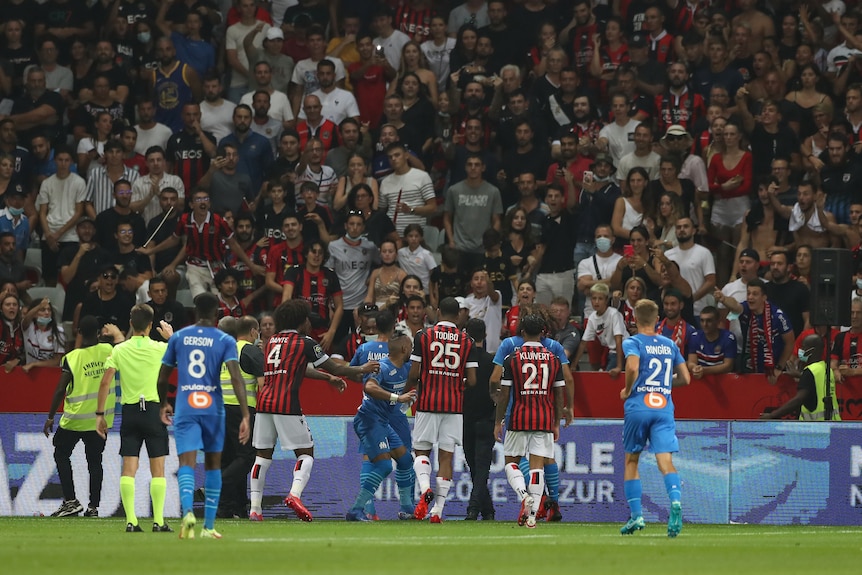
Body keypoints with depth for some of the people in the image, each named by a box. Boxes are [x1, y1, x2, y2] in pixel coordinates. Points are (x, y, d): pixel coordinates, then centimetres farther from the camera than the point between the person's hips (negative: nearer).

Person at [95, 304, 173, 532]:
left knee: (128, 468, 2)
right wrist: (171, 337, 26)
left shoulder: (119, 350, 1)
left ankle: (131, 521, -4)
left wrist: (100, 414, 4)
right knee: (158, 469, 2)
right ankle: (158, 521, -1)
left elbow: (105, 382, -2)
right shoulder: (160, 349, -3)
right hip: (154, 410, -1)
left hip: (129, 411, 1)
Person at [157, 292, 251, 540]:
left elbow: (162, 378, 11)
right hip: (213, 408, 0)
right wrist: (245, 415, -16)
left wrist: (163, 405, 29)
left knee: (187, 463, -8)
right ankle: (208, 526, 17)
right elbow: (236, 377, -14)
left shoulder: (178, 338, 6)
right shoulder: (225, 341, -1)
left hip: (185, 408, 0)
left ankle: (187, 511, -37)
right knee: (213, 464, 15)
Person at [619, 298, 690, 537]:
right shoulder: (669, 345, 13)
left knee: (631, 461, 14)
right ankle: (675, 501, -36)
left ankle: (636, 515, 10)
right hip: (664, 408, 2)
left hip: (638, 407, -2)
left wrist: (627, 390, -3)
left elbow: (632, 367, -21)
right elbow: (685, 378, 15)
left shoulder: (633, 343, -1)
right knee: (666, 461, -8)